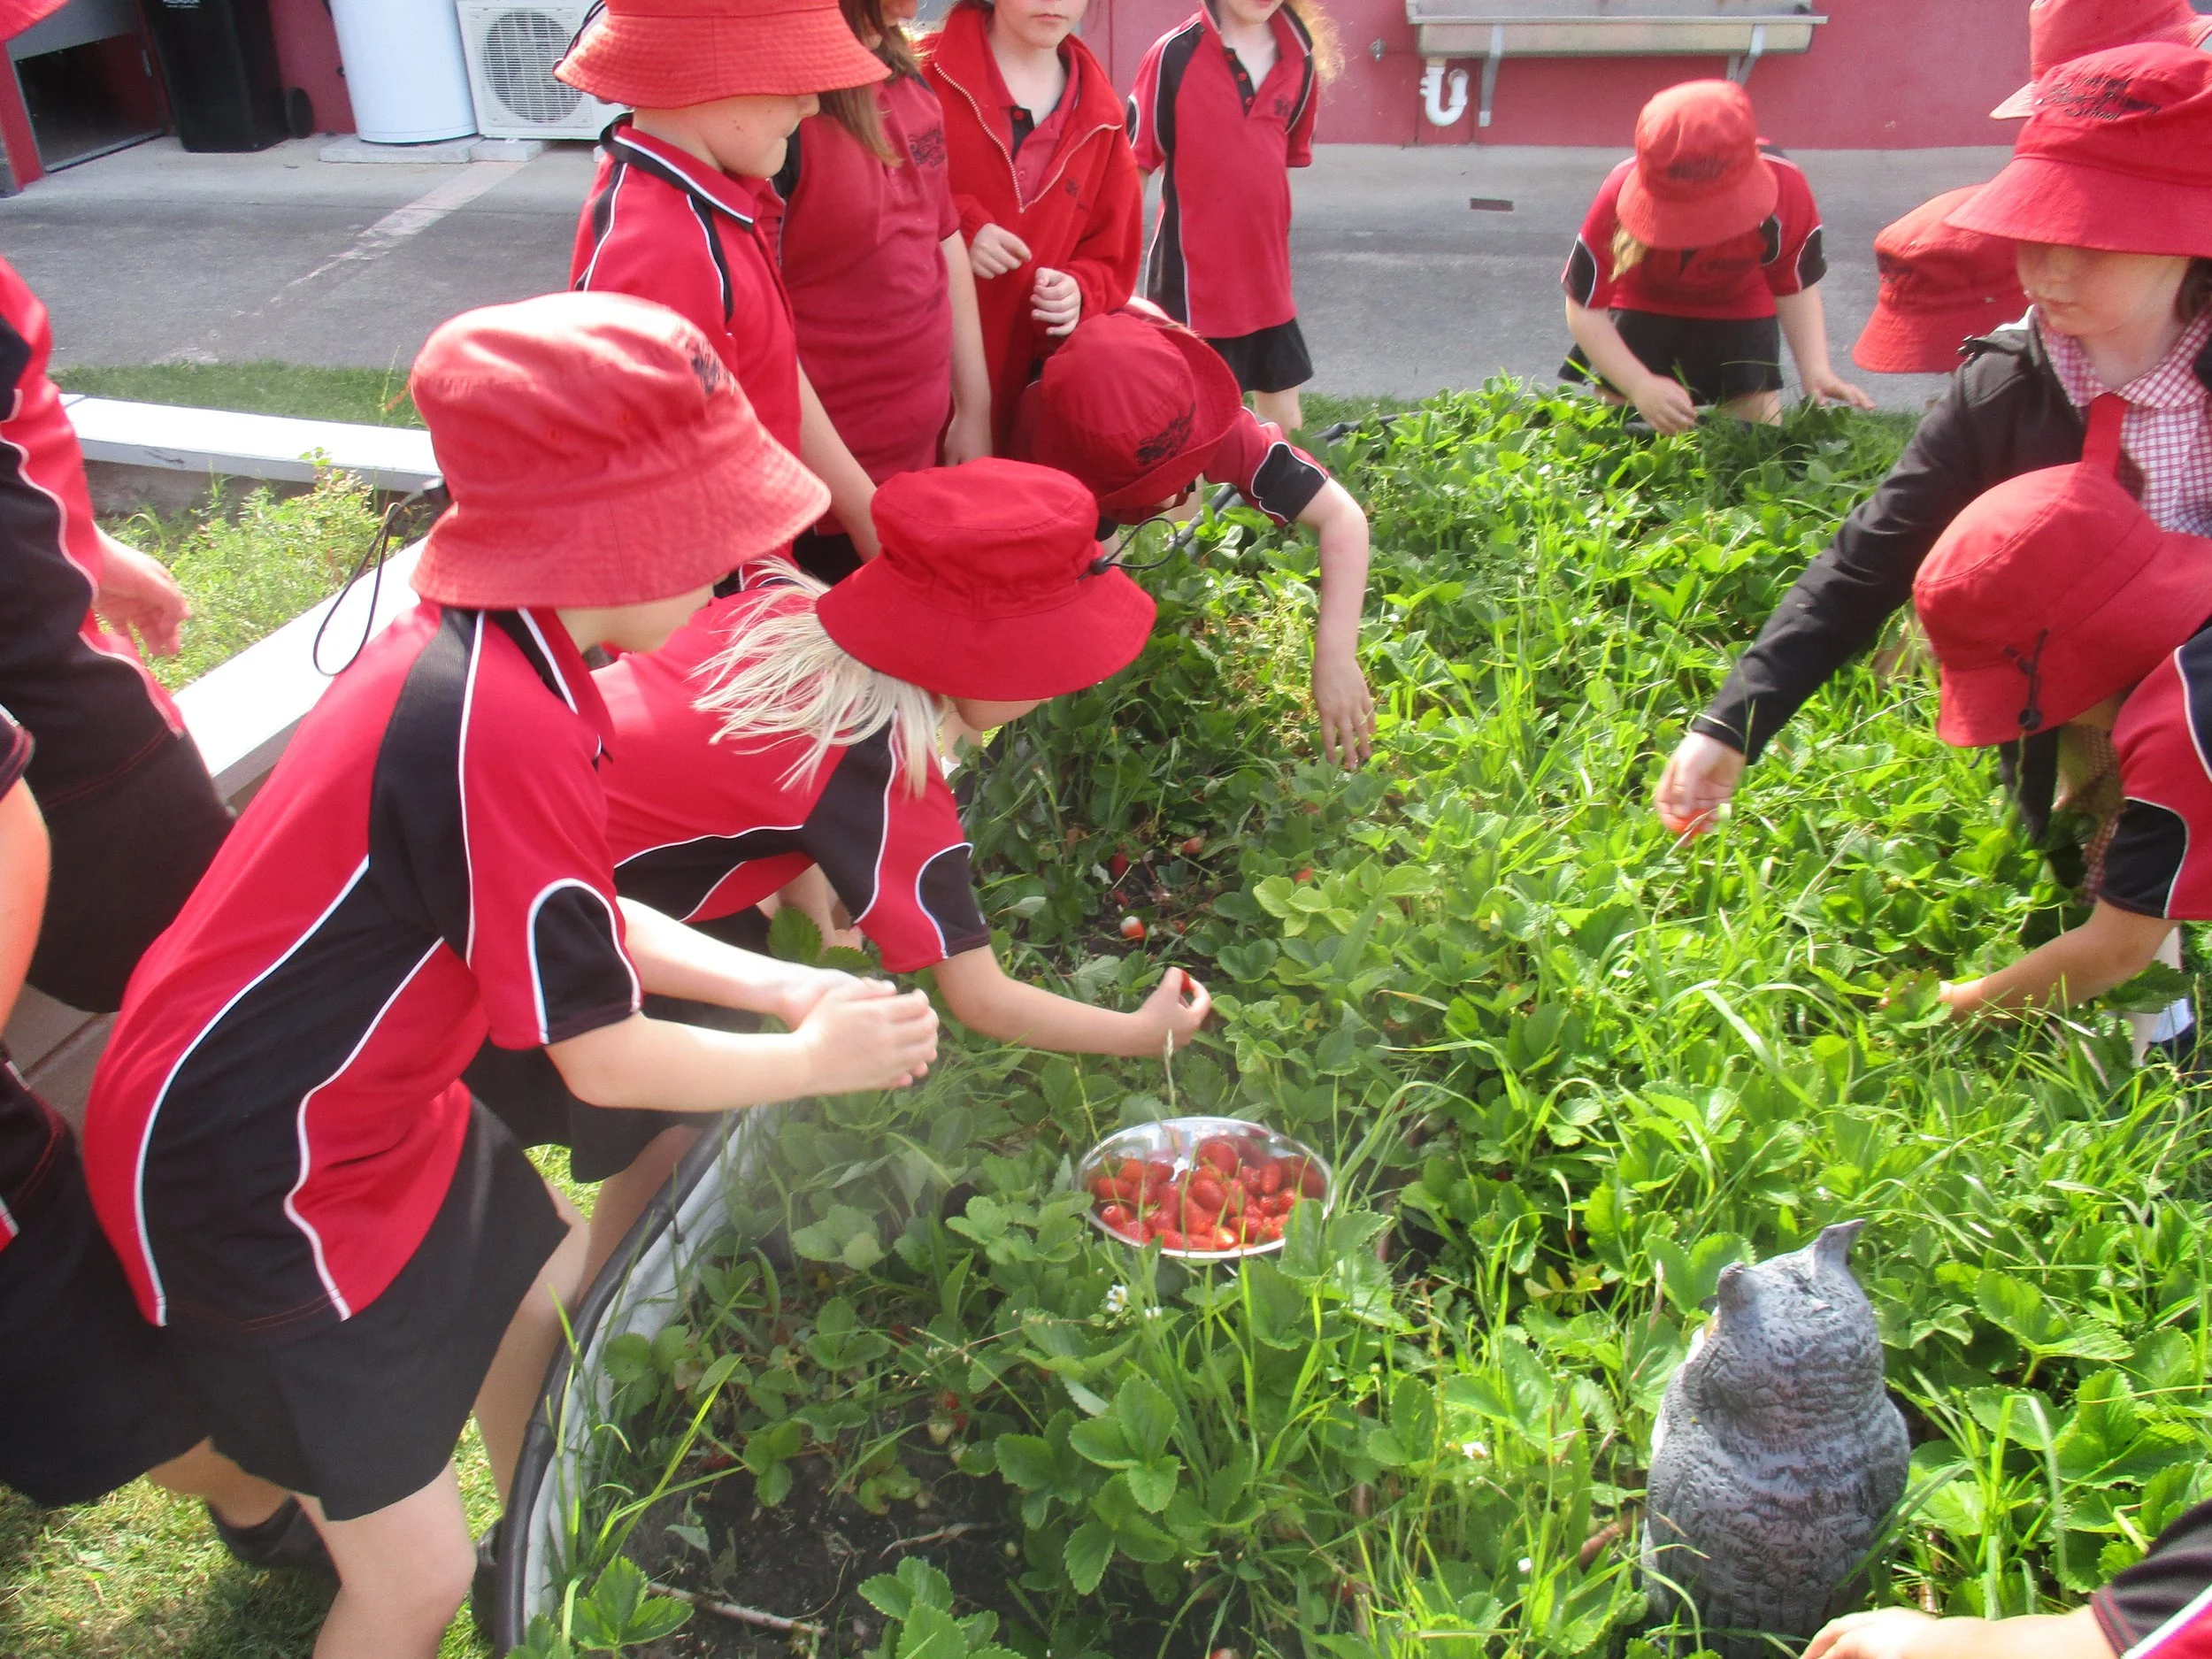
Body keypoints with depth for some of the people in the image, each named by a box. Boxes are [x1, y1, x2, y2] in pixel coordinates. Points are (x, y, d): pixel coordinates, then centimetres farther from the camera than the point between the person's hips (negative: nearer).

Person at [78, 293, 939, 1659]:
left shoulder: (489, 645, -5)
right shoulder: (504, 730, -34)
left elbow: (584, 926, 6)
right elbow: (604, 1058, -23)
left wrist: (785, 984, 1)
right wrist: (816, 1058, -8)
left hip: (383, 1106, 10)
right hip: (257, 1183, -10)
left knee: (550, 1291, 27)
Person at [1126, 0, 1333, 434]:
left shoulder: (1301, 60, 1)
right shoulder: (1175, 55, -13)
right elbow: (1134, 164, -10)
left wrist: (1278, 264, 17)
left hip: (1268, 284, 5)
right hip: (1190, 284, -5)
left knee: (1286, 424, 14)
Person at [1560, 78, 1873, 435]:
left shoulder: (1784, 188, -33)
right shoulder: (1619, 198, -38)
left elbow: (1796, 286, -16)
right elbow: (1584, 308, -29)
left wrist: (1815, 371, -31)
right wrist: (1640, 385, -43)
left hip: (1738, 308, 1)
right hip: (1640, 307, -1)